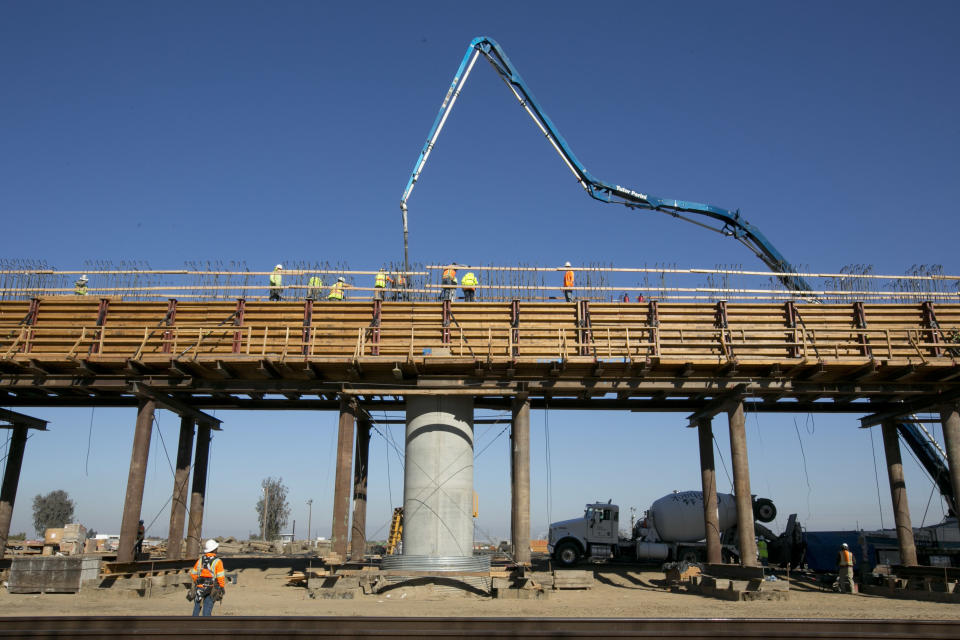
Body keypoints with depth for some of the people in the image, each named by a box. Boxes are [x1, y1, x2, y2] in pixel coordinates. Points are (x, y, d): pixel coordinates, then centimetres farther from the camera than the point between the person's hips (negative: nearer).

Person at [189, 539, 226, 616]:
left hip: (199, 587, 4)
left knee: (197, 607, 16)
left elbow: (193, 573, 10)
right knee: (207, 609, -1)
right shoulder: (217, 561, -11)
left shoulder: (200, 560, 3)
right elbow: (220, 577, -14)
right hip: (212, 589, -4)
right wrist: (223, 588, 0)